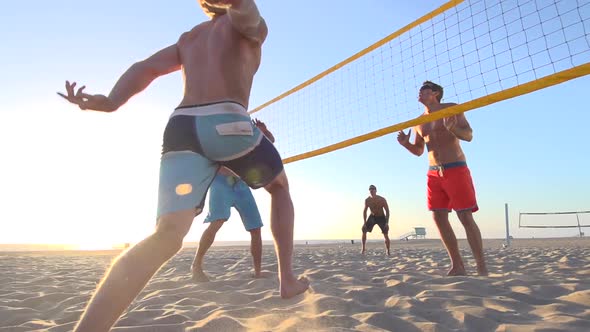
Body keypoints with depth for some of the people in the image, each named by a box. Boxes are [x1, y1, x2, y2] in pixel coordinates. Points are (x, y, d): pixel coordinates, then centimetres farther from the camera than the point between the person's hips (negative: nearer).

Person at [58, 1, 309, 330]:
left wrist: (111, 102, 5)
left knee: (167, 236, -7)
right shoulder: (250, 28, 17)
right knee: (280, 187, 22)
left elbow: (146, 68, 17)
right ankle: (288, 279, 19)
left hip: (181, 127, 5)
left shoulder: (188, 38, 33)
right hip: (229, 124, -4)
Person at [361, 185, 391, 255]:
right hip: (372, 217, 2)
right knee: (364, 229, -15)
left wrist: (387, 222, -22)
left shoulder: (382, 200, -21)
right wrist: (364, 222, -11)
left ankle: (388, 251, 8)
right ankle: (364, 248, -6)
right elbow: (364, 211, -3)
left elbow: (387, 211, -15)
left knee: (386, 235, -9)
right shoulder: (367, 200, -13)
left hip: (381, 218, -2)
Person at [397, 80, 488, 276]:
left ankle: (482, 268, -1)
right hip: (434, 173, 5)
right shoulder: (419, 122, 14)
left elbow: (468, 135, -6)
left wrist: (452, 128, -27)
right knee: (439, 218, 0)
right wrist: (406, 144, -1)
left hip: (456, 169, -5)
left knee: (466, 217, -8)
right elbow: (419, 151, 20)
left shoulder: (451, 109, 0)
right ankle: (457, 266, 9)